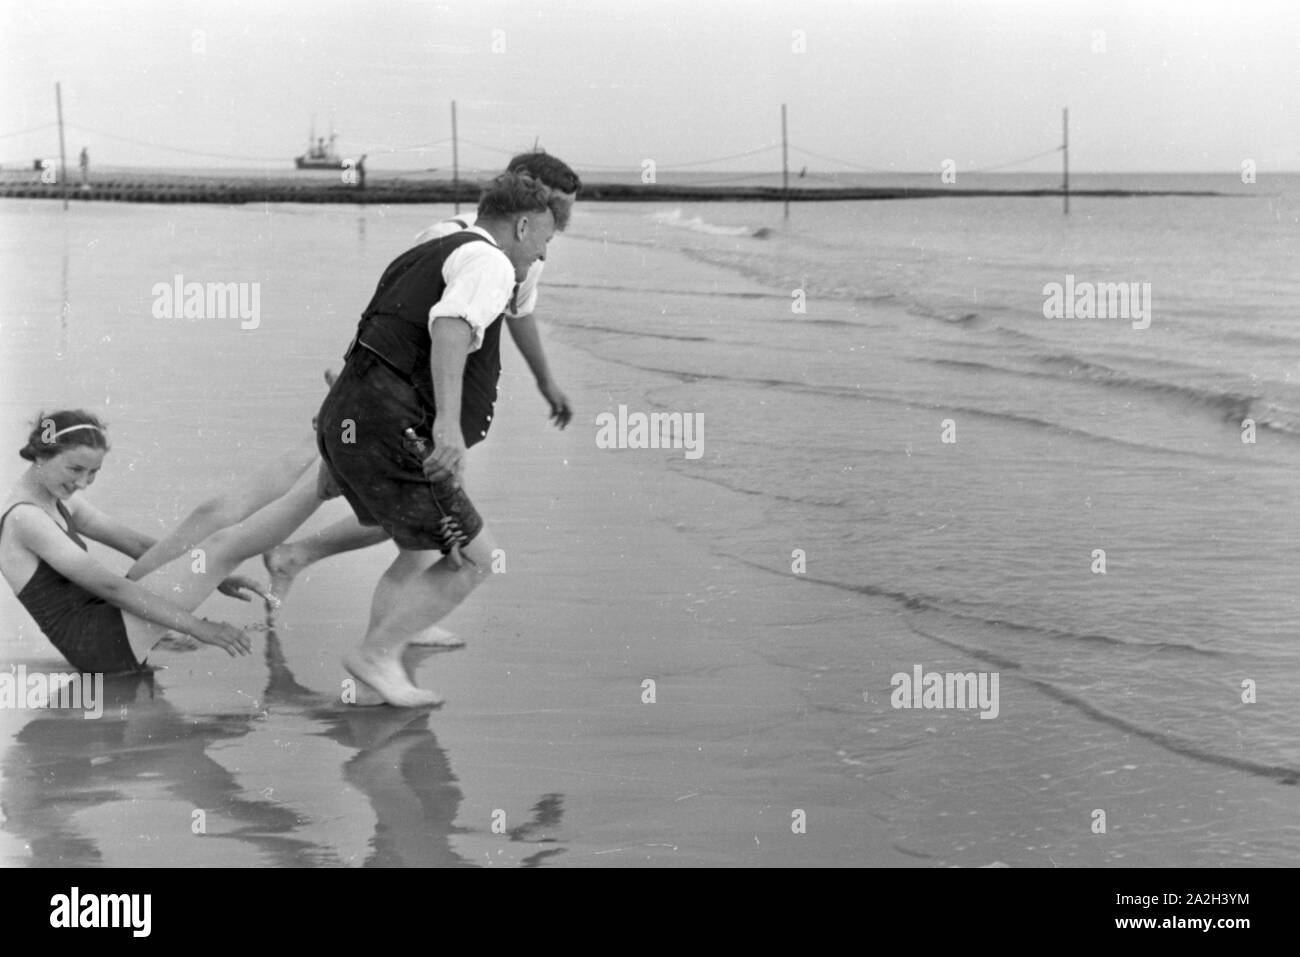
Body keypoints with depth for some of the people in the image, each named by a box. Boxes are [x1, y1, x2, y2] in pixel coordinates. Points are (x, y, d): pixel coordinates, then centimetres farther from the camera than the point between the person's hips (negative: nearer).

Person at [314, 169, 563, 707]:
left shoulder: (427, 259, 27)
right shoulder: (487, 261, -3)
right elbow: (451, 326, -25)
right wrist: (448, 421, -36)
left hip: (342, 422, 10)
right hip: (390, 433, -10)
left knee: (422, 554, 23)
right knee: (473, 556, 0)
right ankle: (377, 655, 0)